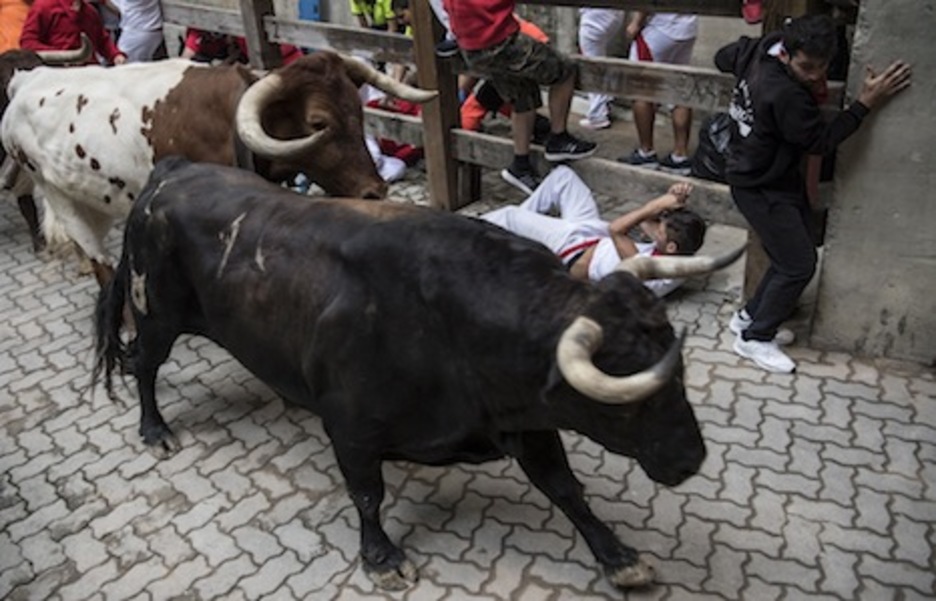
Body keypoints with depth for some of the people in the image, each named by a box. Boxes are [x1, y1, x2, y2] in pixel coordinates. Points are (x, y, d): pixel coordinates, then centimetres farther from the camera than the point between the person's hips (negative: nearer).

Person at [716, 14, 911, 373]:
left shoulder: (760, 47, -8)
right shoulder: (785, 95, -33)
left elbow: (722, 58, 13)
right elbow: (821, 142, -20)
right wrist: (866, 103, -19)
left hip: (777, 176, 10)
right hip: (760, 187, -10)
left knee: (790, 257, 16)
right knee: (799, 265, -3)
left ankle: (750, 316, 31)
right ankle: (755, 338, 10)